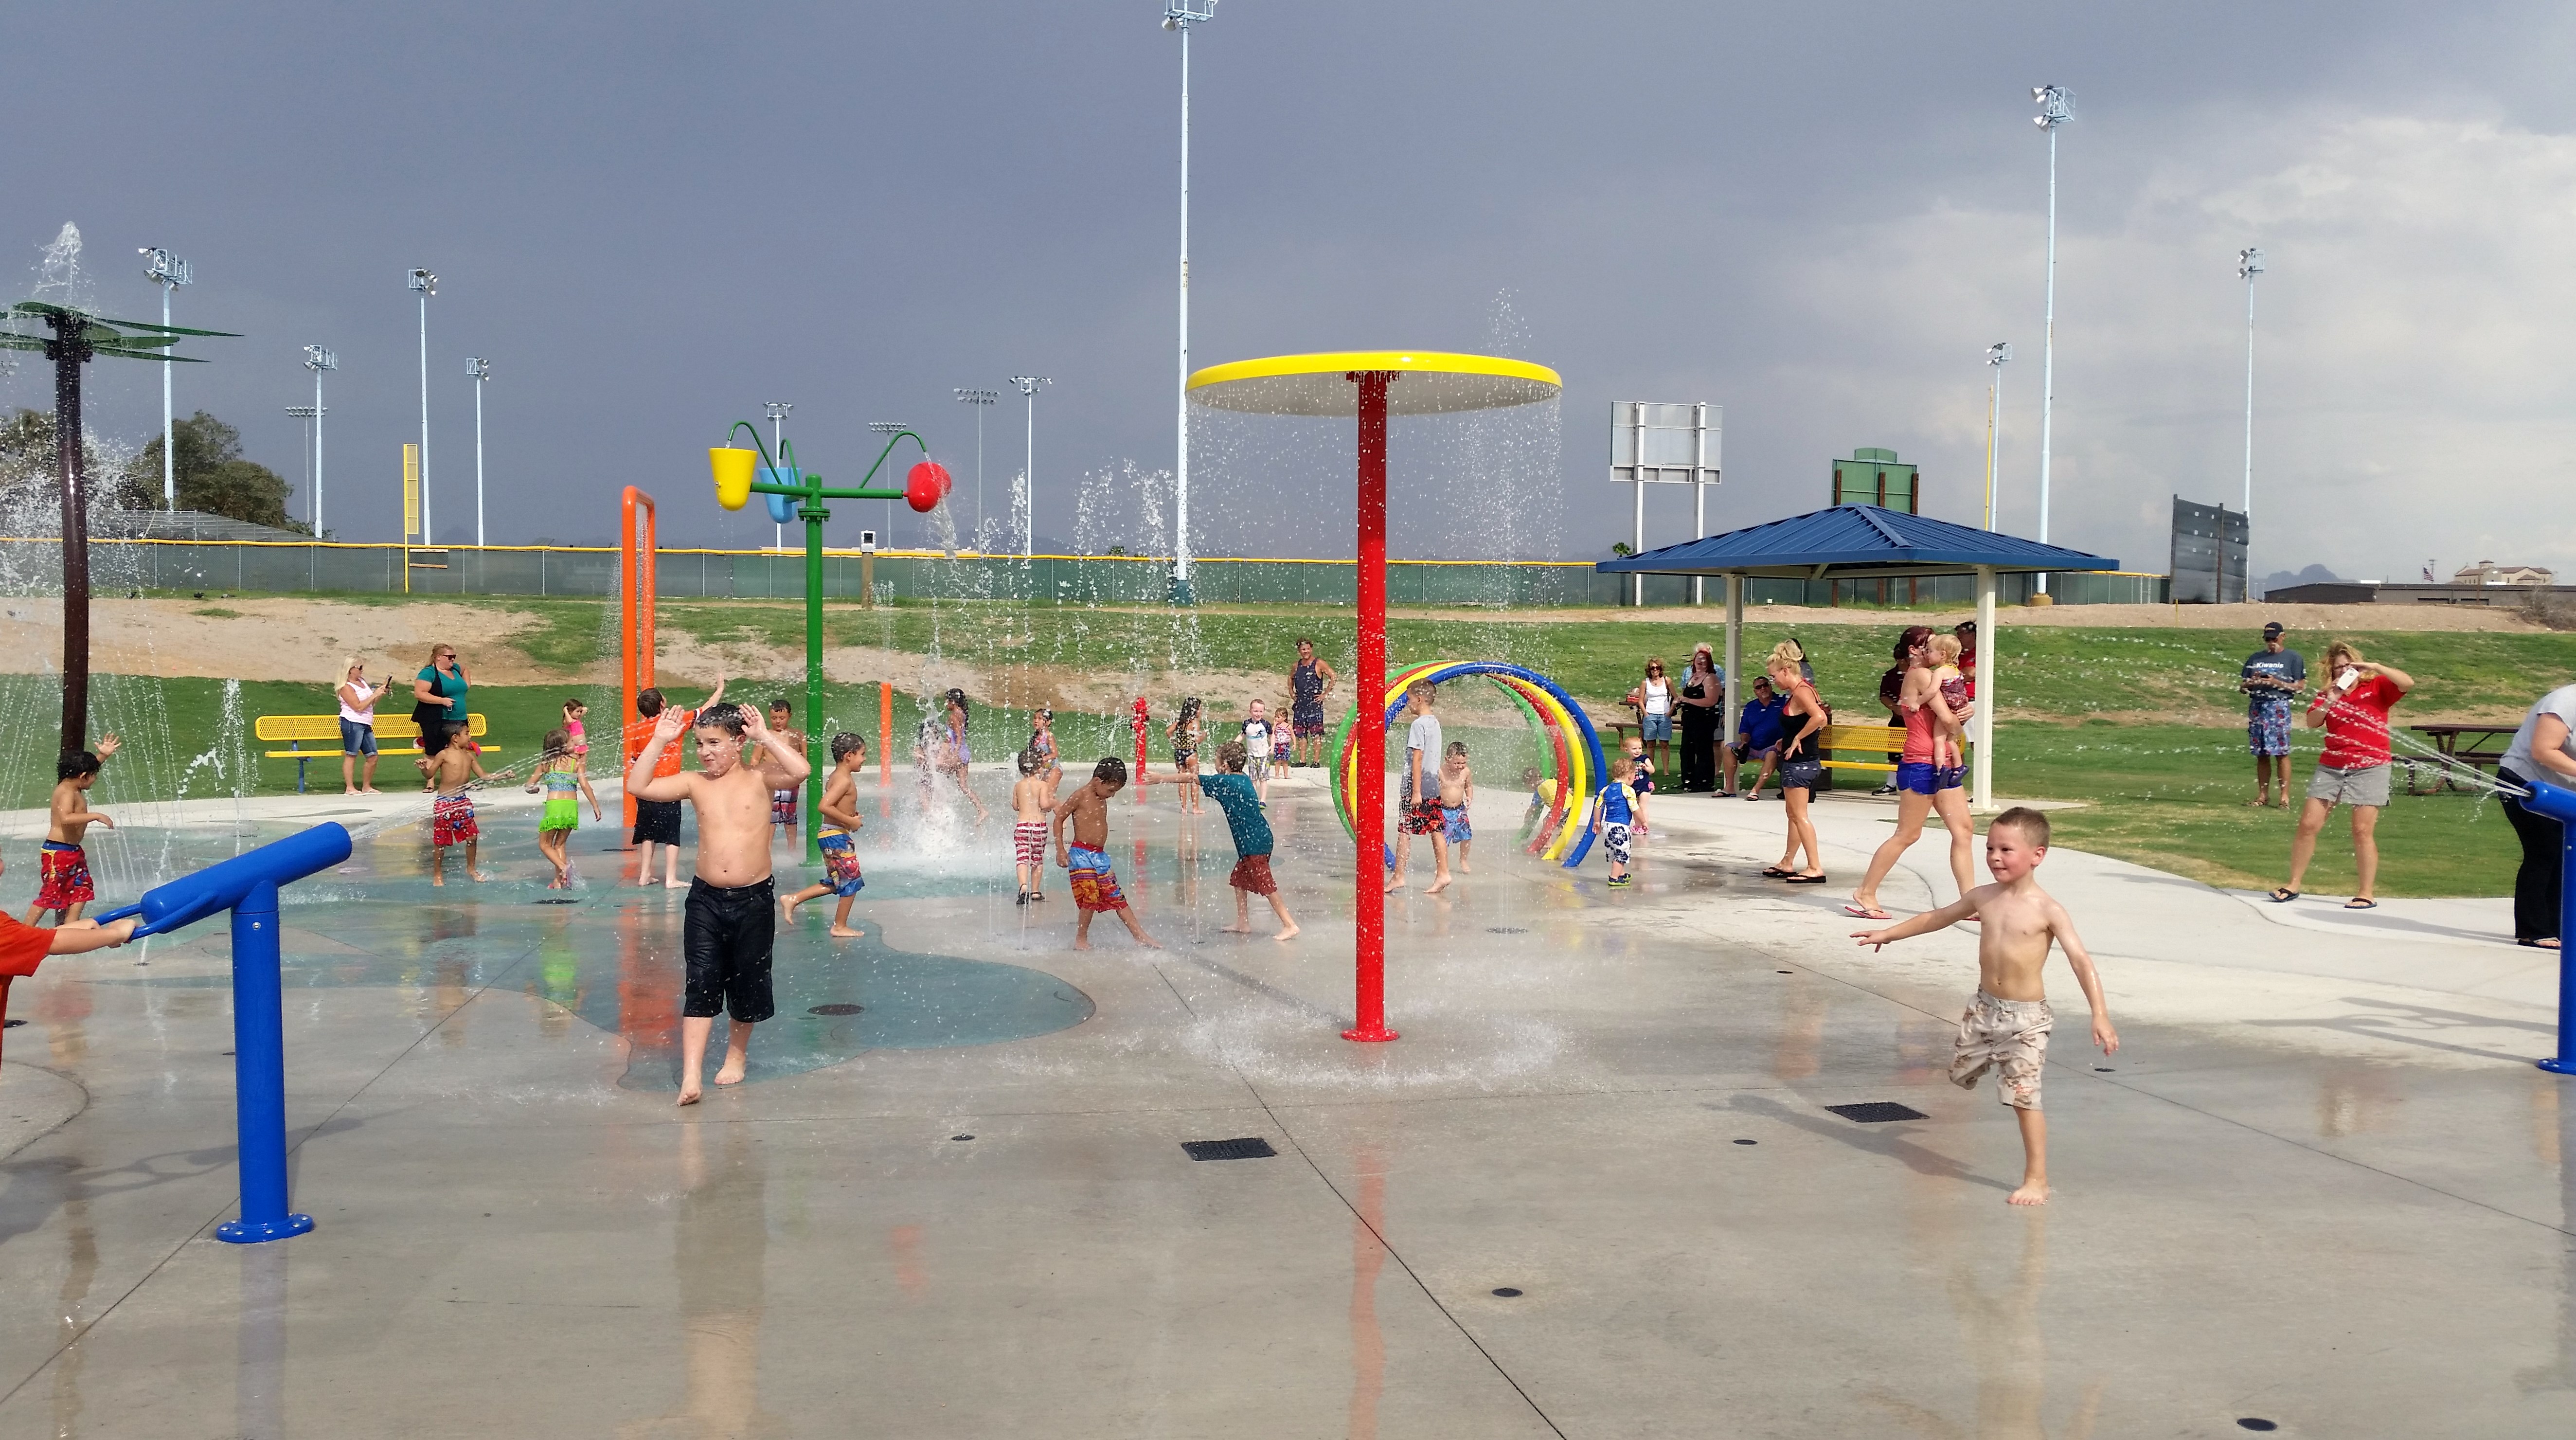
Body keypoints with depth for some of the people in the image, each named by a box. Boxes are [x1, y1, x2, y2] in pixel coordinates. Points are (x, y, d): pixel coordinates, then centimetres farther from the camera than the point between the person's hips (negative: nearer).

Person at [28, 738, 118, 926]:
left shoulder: (73, 786, 8)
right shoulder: (66, 792, -20)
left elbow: (89, 765, 28)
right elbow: (66, 818, -38)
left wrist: (103, 755, 15)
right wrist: (96, 816, -36)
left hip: (73, 851, 10)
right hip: (57, 852, -10)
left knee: (83, 890, 13)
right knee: (50, 895, -6)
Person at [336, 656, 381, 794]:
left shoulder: (363, 682, 16)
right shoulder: (346, 688, -8)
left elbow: (370, 704, 26)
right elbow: (359, 707, -17)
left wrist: (381, 693, 11)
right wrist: (374, 695, -14)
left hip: (366, 725, 9)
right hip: (352, 723, -9)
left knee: (372, 756, 8)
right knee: (351, 756, -8)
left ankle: (367, 787, 17)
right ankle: (350, 788, -8)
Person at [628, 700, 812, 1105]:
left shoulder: (760, 780, -4)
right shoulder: (695, 783, 3)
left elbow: (802, 770, -22)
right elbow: (638, 786, -2)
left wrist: (764, 737, -19)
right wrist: (660, 742, -7)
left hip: (754, 899, -1)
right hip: (706, 898, 1)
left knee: (748, 984, 12)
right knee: (701, 985, -5)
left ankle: (737, 1051, 37)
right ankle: (690, 1076, -8)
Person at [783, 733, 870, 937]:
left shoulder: (837, 777, 12)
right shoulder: (845, 780, -19)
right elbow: (824, 806, -30)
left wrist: (851, 814, 9)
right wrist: (849, 821, -23)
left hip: (830, 834, 10)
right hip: (837, 836, -10)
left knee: (835, 883, 18)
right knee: (851, 880, 2)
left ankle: (792, 900, 15)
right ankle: (840, 927, 11)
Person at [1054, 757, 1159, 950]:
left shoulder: (1102, 800, 13)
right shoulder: (1081, 796, -11)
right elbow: (1059, 819, -10)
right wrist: (1060, 850, -13)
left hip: (1100, 855, 8)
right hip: (1081, 855, -8)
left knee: (1117, 897, 6)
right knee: (1090, 898, -8)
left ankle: (1140, 936, 4)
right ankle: (1081, 939, 7)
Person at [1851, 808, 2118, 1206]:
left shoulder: (2048, 911, -14)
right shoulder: (1984, 897, 2)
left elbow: (2081, 961, -18)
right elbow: (1938, 917, 18)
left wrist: (2100, 1015, -28)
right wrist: (1889, 934, 25)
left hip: (2027, 1016, -6)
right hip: (1985, 1007, 6)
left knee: (2024, 1096, -8)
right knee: (1958, 1073, 16)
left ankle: (2037, 1180, 4)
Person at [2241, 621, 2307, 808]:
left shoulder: (2293, 658, 5)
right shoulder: (2255, 658, 19)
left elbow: (2300, 686, -1)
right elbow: (2242, 685, 19)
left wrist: (2277, 683, -13)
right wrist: (2252, 682, -3)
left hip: (2278, 707, -5)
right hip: (2256, 707, 5)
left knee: (2281, 753, -9)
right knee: (2261, 754, 6)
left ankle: (2285, 797, -8)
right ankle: (2263, 795, 10)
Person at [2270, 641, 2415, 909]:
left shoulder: (2377, 687, 3)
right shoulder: (2328, 692, 11)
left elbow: (2408, 683, -15)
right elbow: (2312, 722, -2)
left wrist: (2375, 667, -20)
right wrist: (2329, 701, -17)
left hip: (2370, 768, -4)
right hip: (2330, 767, 4)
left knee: (2363, 830, -7)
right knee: (2308, 824, 0)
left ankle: (2366, 894, 2)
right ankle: (2293, 885, 10)